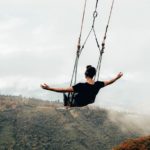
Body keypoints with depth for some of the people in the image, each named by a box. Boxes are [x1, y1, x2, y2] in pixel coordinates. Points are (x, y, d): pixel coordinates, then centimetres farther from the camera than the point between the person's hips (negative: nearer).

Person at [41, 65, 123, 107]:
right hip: (88, 105, 5)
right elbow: (109, 82, -2)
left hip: (77, 106, -5)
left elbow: (64, 90, -40)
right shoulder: (98, 85, -22)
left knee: (65, 94, 21)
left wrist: (49, 88, -40)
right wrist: (117, 77, 16)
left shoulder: (81, 86, -36)